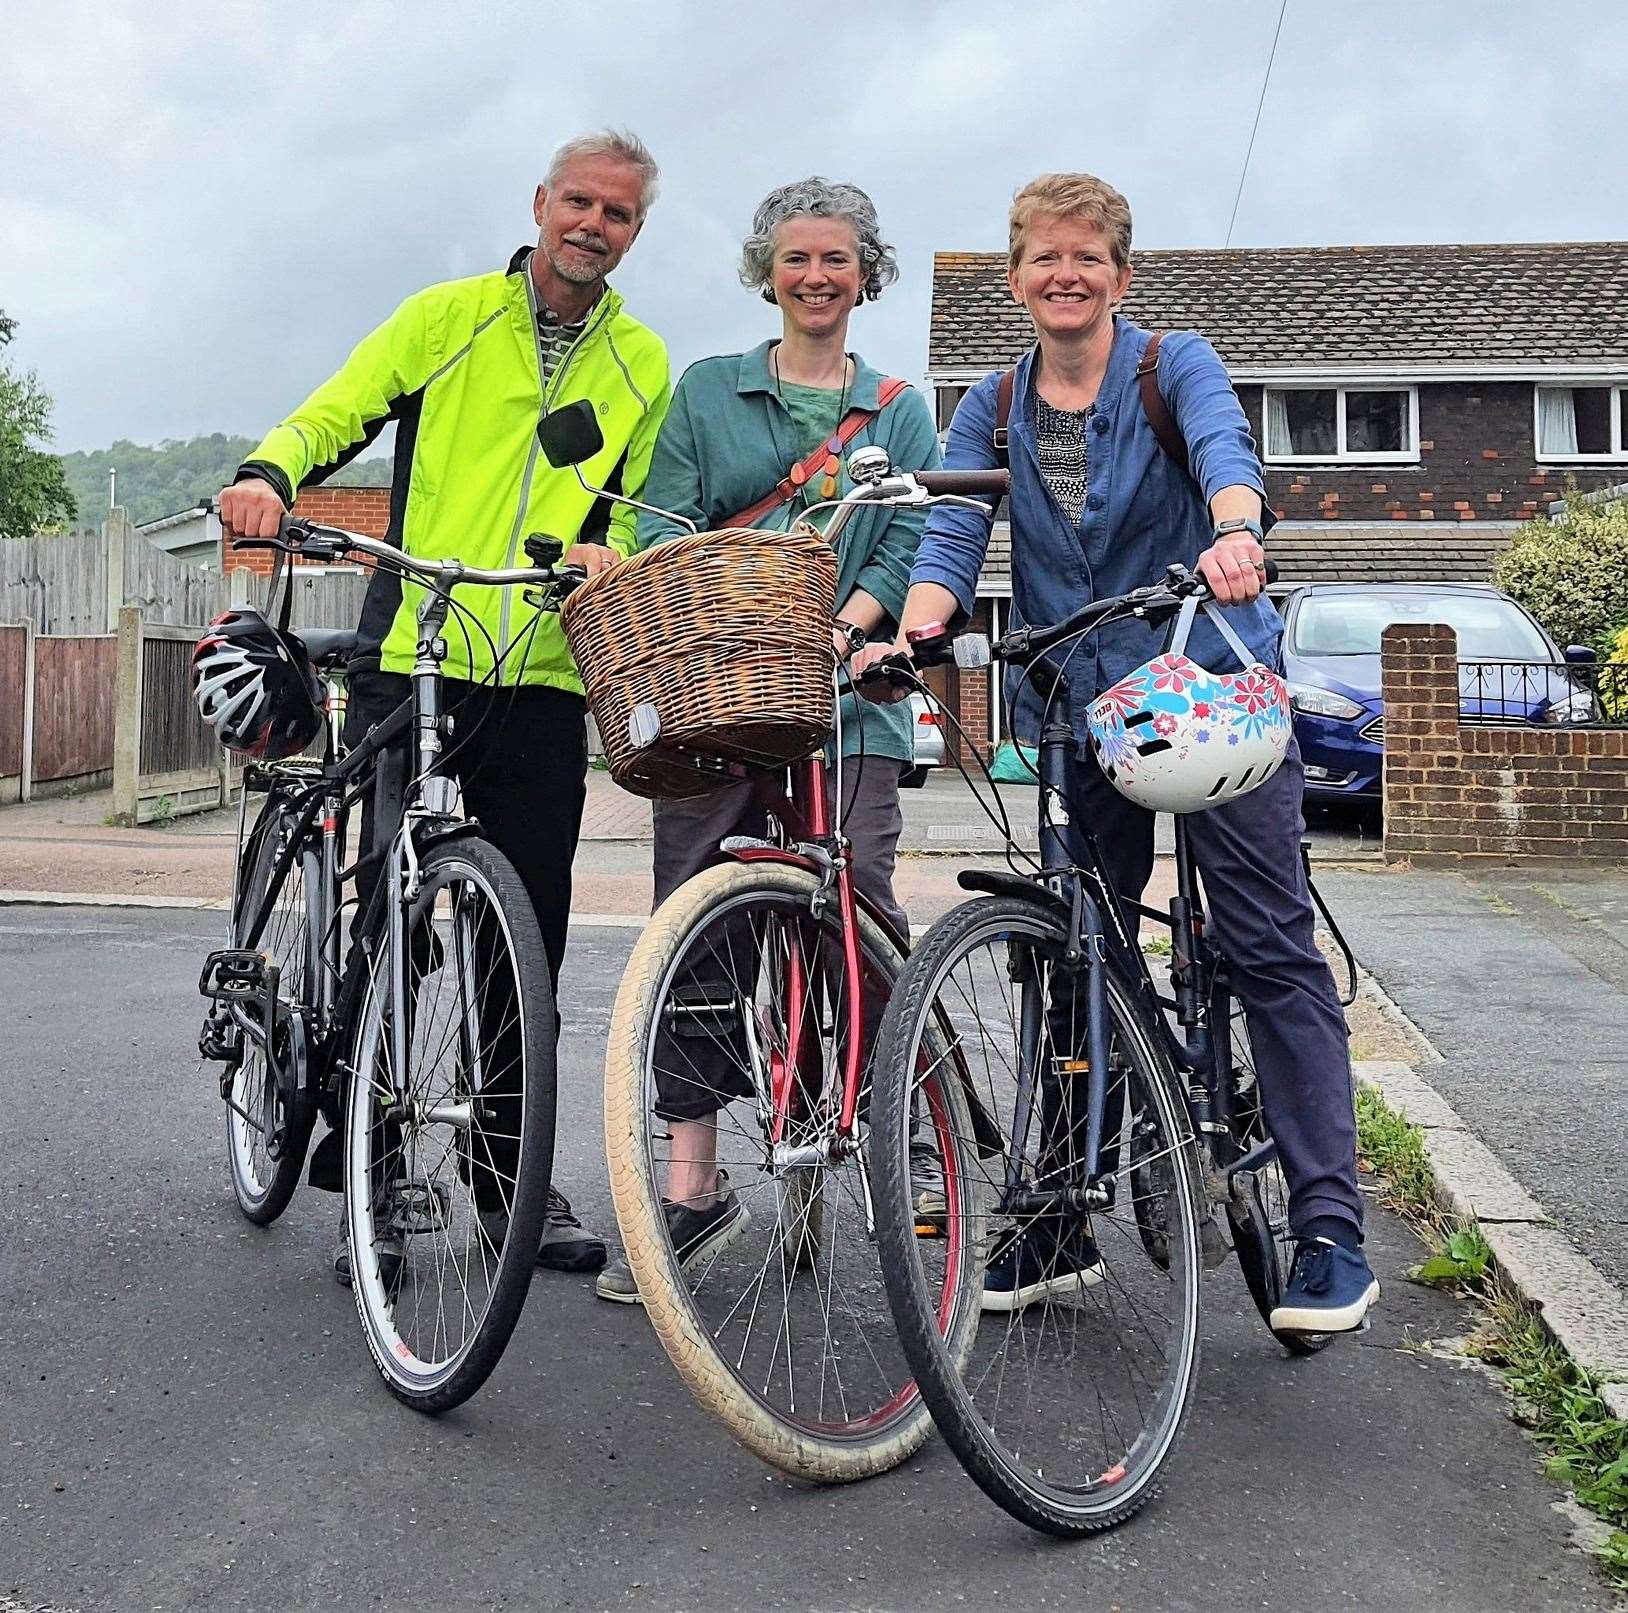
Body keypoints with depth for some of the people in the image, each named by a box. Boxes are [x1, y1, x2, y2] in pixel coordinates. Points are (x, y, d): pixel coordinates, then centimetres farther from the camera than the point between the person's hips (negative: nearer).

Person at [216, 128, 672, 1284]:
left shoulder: (642, 363, 14)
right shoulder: (448, 316, 7)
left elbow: (640, 504, 14)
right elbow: (333, 417, 3)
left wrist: (609, 551, -9)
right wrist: (269, 473, -18)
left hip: (546, 679, 3)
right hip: (412, 663, -2)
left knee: (530, 939, 6)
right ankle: (366, 1179, 8)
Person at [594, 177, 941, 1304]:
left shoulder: (900, 411, 15)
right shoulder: (707, 391, 15)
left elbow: (908, 548, 4)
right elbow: (664, 530, 6)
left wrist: (842, 626, -16)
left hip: (847, 700, 0)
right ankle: (695, 1188, 6)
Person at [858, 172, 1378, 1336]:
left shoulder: (1176, 364, 0)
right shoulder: (990, 410, 9)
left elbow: (1223, 445, -21)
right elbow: (952, 537, -4)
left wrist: (1233, 531, -44)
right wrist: (911, 634, -25)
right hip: (1079, 712, 4)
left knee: (1273, 952, -6)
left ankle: (1330, 1231, 0)